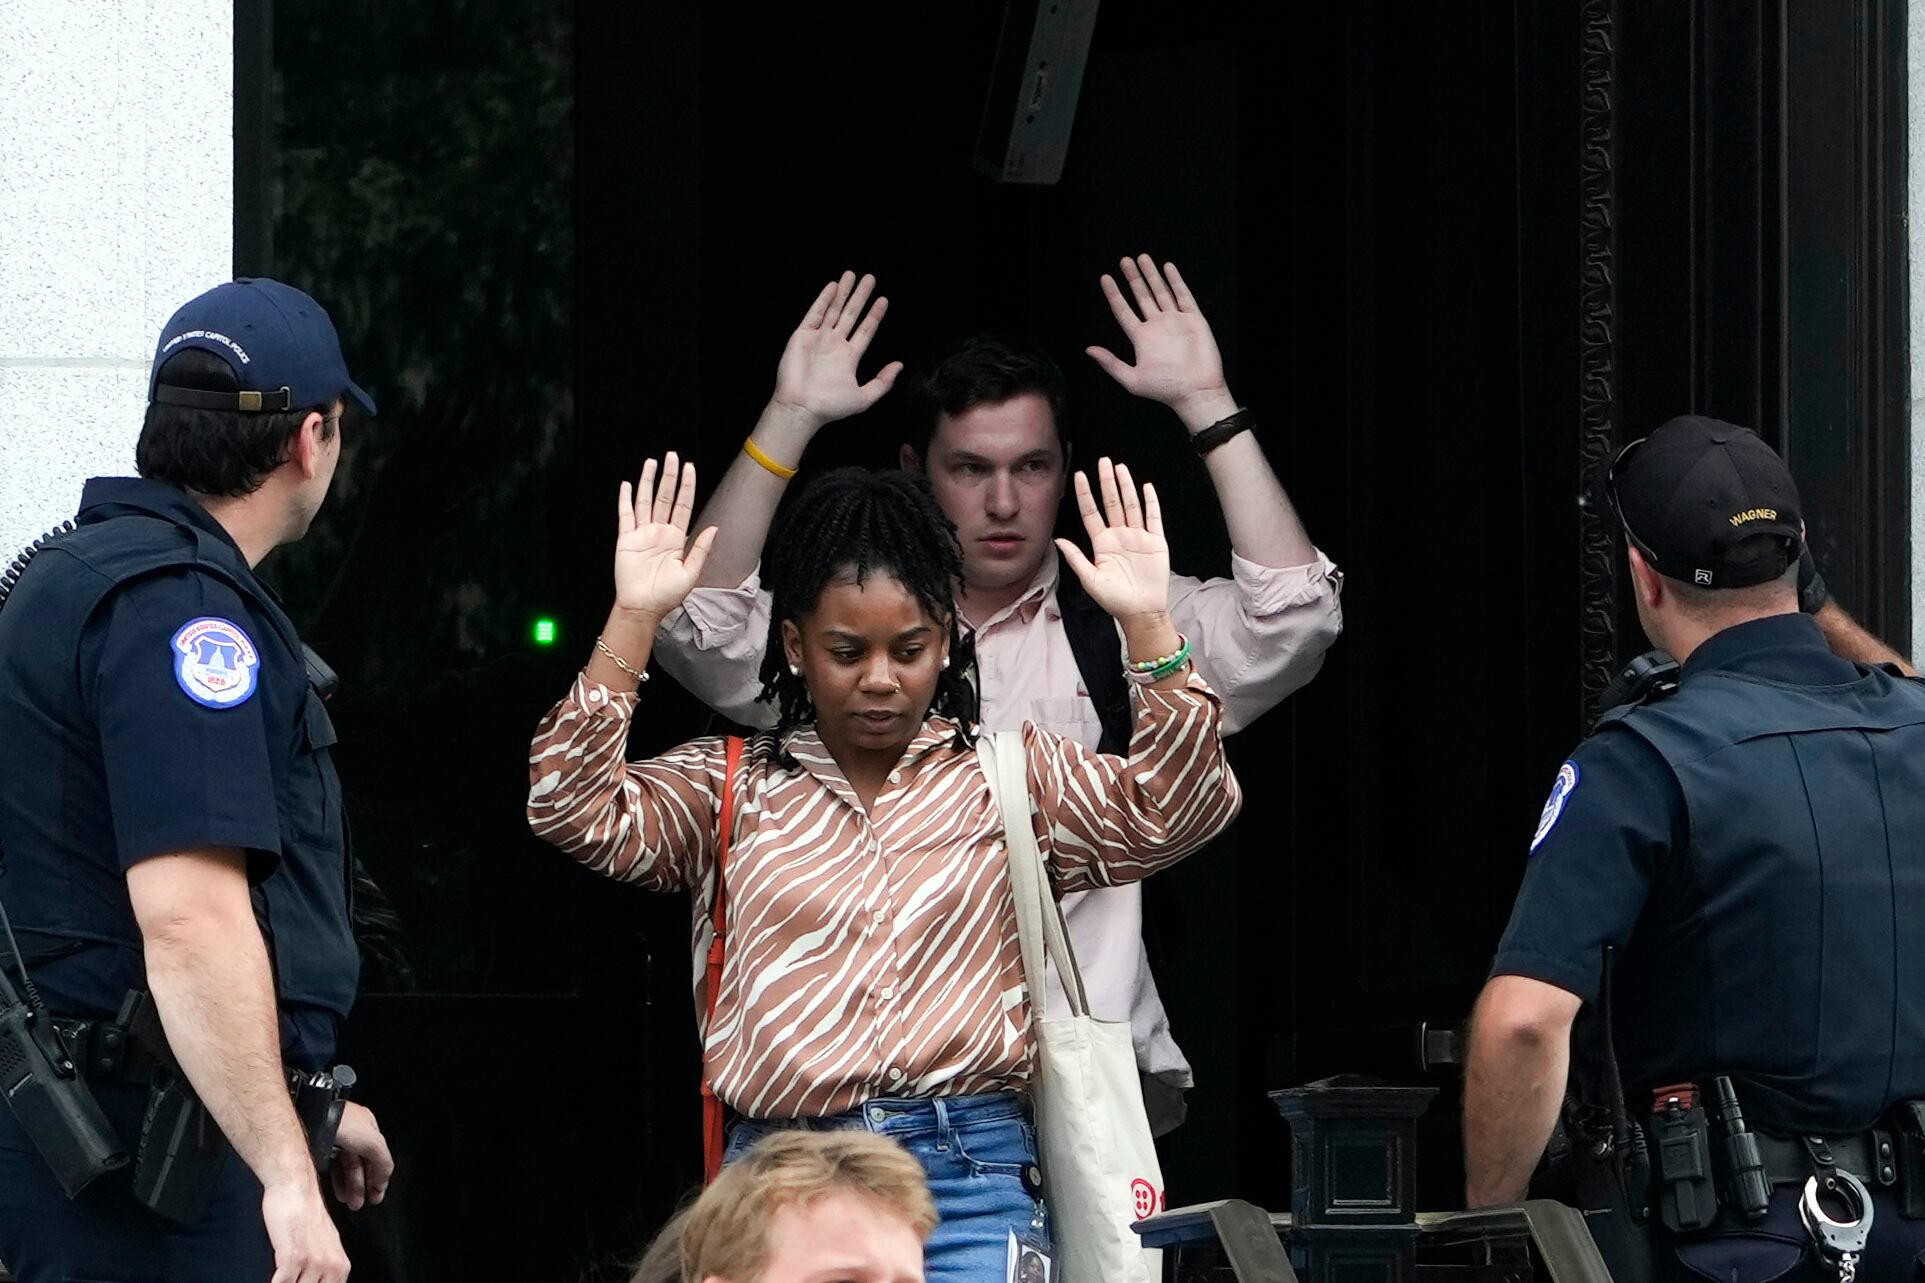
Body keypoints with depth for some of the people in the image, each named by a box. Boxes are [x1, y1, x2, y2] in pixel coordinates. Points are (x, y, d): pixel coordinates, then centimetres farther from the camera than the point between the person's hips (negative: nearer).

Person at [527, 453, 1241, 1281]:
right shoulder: (729, 788, 13)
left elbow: (1179, 810, 0)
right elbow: (573, 810, -1)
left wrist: (1147, 627, -12)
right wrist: (633, 620, -8)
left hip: (969, 1182, -1)